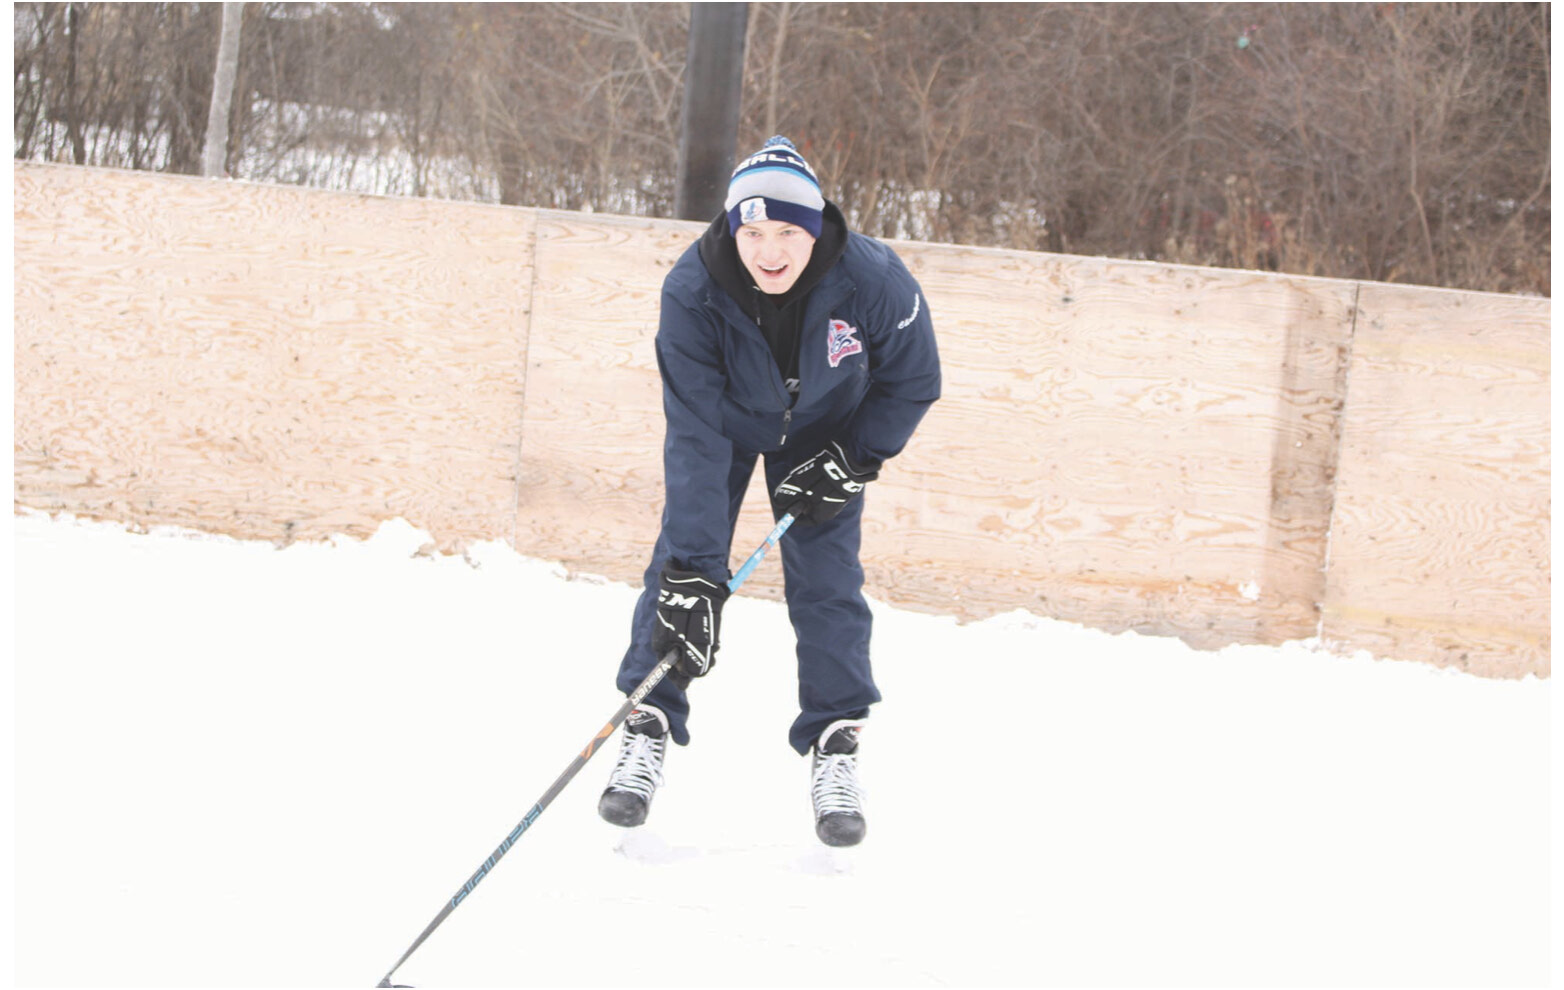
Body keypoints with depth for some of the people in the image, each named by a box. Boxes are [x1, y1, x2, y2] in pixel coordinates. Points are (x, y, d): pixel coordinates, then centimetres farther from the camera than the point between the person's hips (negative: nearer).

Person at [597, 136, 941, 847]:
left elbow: (912, 382, -14)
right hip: (726, 419, 0)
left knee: (827, 577, -6)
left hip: (824, 429, 0)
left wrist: (851, 463, -21)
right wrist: (694, 573, -41)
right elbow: (695, 434, -37)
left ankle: (835, 745, 5)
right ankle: (648, 727, 4)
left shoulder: (872, 279, -34)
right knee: (679, 562, -8)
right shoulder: (692, 291, -36)